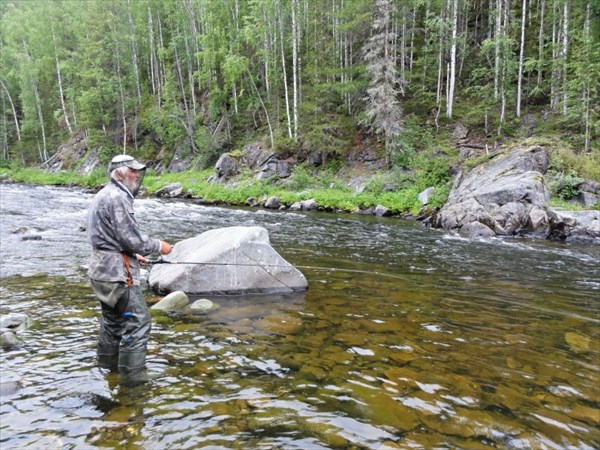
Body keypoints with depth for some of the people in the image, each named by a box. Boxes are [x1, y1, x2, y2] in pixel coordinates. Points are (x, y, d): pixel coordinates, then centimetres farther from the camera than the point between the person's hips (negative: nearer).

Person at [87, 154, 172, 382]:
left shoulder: (103, 196, 16)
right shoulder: (118, 197, -17)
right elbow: (131, 238, -21)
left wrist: (133, 255, 19)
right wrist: (159, 246, -7)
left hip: (103, 268, 11)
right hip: (117, 272, -11)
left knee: (112, 319, 21)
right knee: (137, 321, -6)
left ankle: (108, 365, 34)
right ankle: (134, 375, -1)